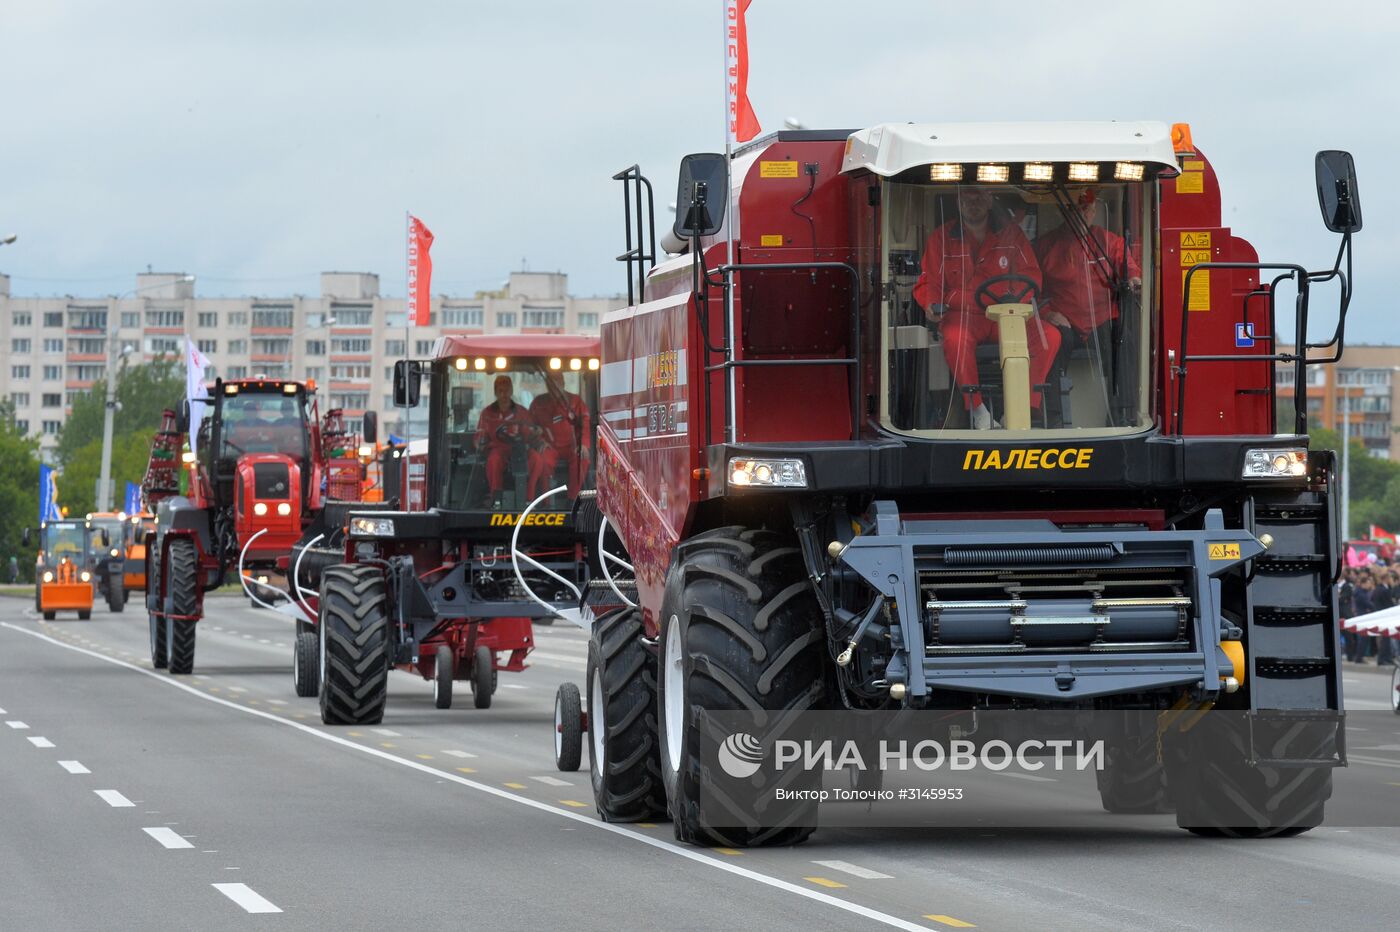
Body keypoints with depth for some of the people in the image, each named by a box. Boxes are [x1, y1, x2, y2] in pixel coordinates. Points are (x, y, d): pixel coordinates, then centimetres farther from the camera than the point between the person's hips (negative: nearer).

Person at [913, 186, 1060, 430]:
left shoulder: (1010, 233, 10)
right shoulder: (941, 238, 8)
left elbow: (1030, 275, 9)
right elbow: (929, 282, 12)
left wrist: (1016, 300, -12)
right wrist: (931, 304, -11)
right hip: (962, 314, -2)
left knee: (1049, 336, -25)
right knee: (956, 339, -39)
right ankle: (976, 408, -23)